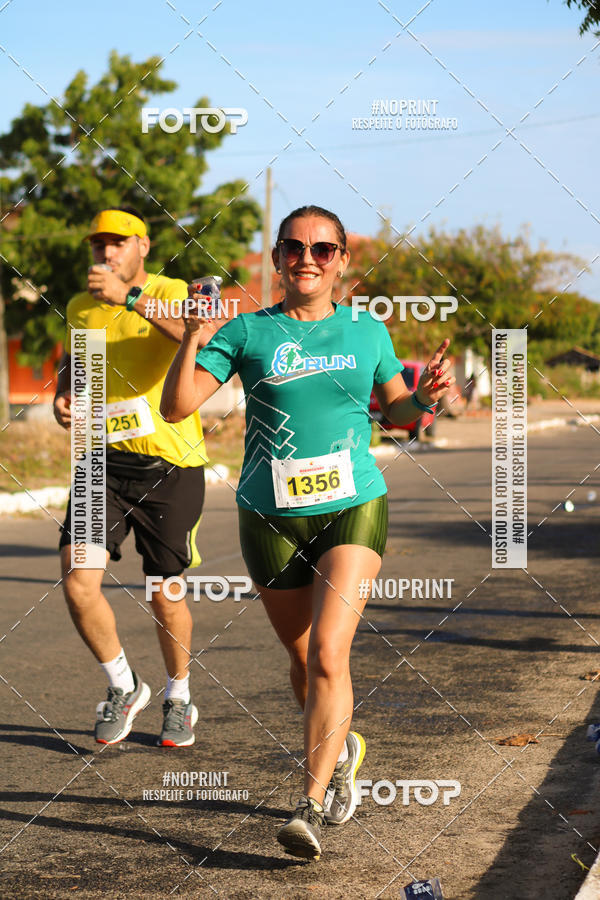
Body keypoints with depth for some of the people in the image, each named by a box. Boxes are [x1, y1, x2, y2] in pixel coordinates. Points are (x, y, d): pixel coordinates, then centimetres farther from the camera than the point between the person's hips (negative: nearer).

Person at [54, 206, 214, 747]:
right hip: (104, 460, 4)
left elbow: (202, 333, -30)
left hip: (170, 463, -4)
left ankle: (179, 700, 31)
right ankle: (123, 688, 13)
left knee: (164, 593, 5)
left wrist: (131, 297, -38)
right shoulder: (81, 308, 9)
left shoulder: (170, 292, -7)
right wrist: (63, 393, 7)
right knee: (78, 582, -11)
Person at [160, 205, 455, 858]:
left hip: (353, 510, -1)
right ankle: (340, 751, 42)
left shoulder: (367, 332, 6)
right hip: (271, 517, 1)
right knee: (304, 658, 13)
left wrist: (425, 397, -3)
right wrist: (193, 336, -21)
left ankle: (312, 805, -15)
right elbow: (176, 406, -6)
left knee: (328, 655, -17)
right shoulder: (248, 331, 0)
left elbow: (395, 410, 19)